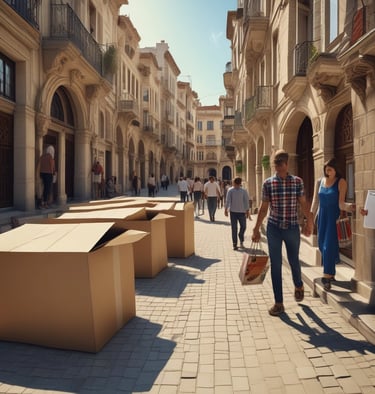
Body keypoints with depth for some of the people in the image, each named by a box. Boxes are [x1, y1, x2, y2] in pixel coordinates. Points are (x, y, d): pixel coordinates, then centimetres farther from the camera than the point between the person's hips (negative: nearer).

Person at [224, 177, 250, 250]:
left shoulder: (230, 190, -2)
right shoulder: (244, 191, -1)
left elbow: (228, 201, -6)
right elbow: (246, 201, -2)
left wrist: (226, 210, -1)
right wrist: (247, 211, 2)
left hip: (233, 211, 0)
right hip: (242, 211, 0)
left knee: (234, 228, 4)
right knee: (243, 227, 16)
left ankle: (235, 244, 3)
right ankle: (241, 241, 6)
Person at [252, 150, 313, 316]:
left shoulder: (297, 181, -2)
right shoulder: (268, 183, -1)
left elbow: (303, 203, 3)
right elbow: (264, 208, 3)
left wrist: (309, 222, -5)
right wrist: (256, 229, 2)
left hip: (292, 228, 0)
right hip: (274, 228, 0)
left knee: (294, 261, 14)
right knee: (275, 265, 3)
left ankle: (298, 285, 47)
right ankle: (278, 303, 15)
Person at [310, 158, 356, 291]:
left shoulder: (341, 182, -6)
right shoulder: (319, 182, 7)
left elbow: (341, 204, -11)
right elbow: (315, 202, 9)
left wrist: (349, 206, -33)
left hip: (334, 217, -5)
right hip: (322, 217, 5)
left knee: (329, 246, -9)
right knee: (322, 245, 9)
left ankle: (327, 277, -4)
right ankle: (330, 273, 27)